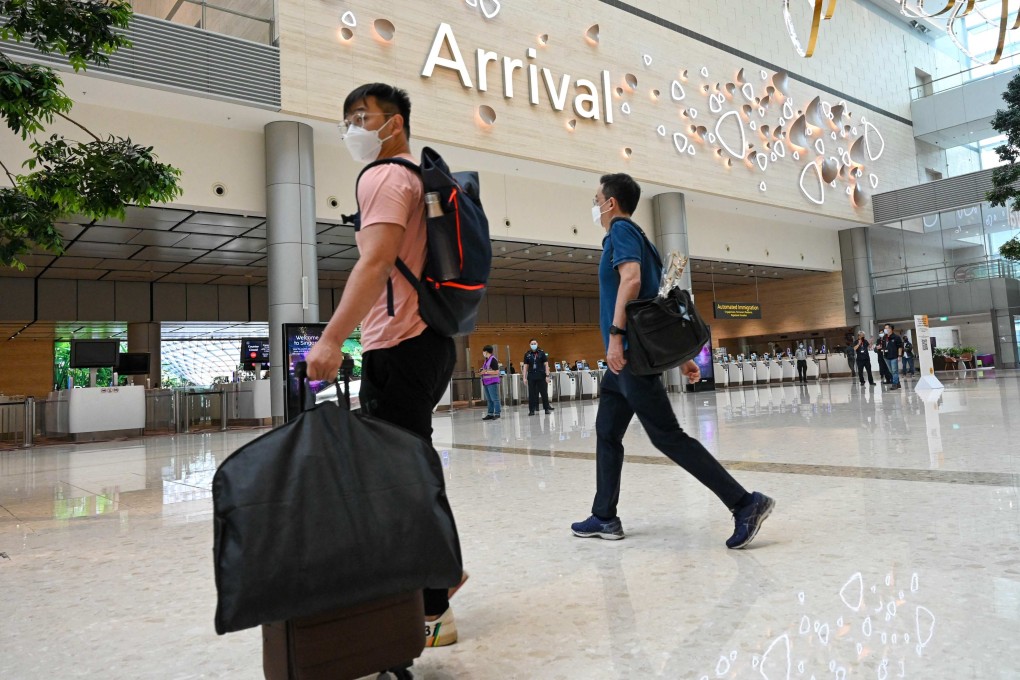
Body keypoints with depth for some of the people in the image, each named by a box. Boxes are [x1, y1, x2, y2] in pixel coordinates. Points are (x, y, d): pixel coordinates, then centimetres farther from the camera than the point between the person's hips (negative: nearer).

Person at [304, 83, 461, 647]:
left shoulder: (385, 177, -6)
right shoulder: (419, 178, 24)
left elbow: (377, 262, -22)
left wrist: (332, 337, -28)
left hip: (398, 347, -10)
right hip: (428, 341, 10)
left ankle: (432, 614, 3)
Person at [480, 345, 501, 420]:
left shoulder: (493, 360, -10)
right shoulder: (486, 360, 16)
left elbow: (496, 372, -14)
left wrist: (486, 372, -15)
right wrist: (483, 372, 6)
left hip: (492, 382, -9)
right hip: (486, 382, 9)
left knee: (495, 398, -5)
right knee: (489, 399, 11)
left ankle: (497, 413, -1)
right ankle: (490, 414, 15)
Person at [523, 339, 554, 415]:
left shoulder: (542, 353, 1)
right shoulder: (527, 354, 5)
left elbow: (546, 364, 0)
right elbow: (525, 366, 6)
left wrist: (547, 376, -7)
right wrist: (524, 377, 0)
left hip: (541, 376, -1)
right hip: (531, 377, 1)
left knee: (544, 393, 3)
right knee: (531, 394, 3)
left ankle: (547, 408, 12)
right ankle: (531, 410, 9)